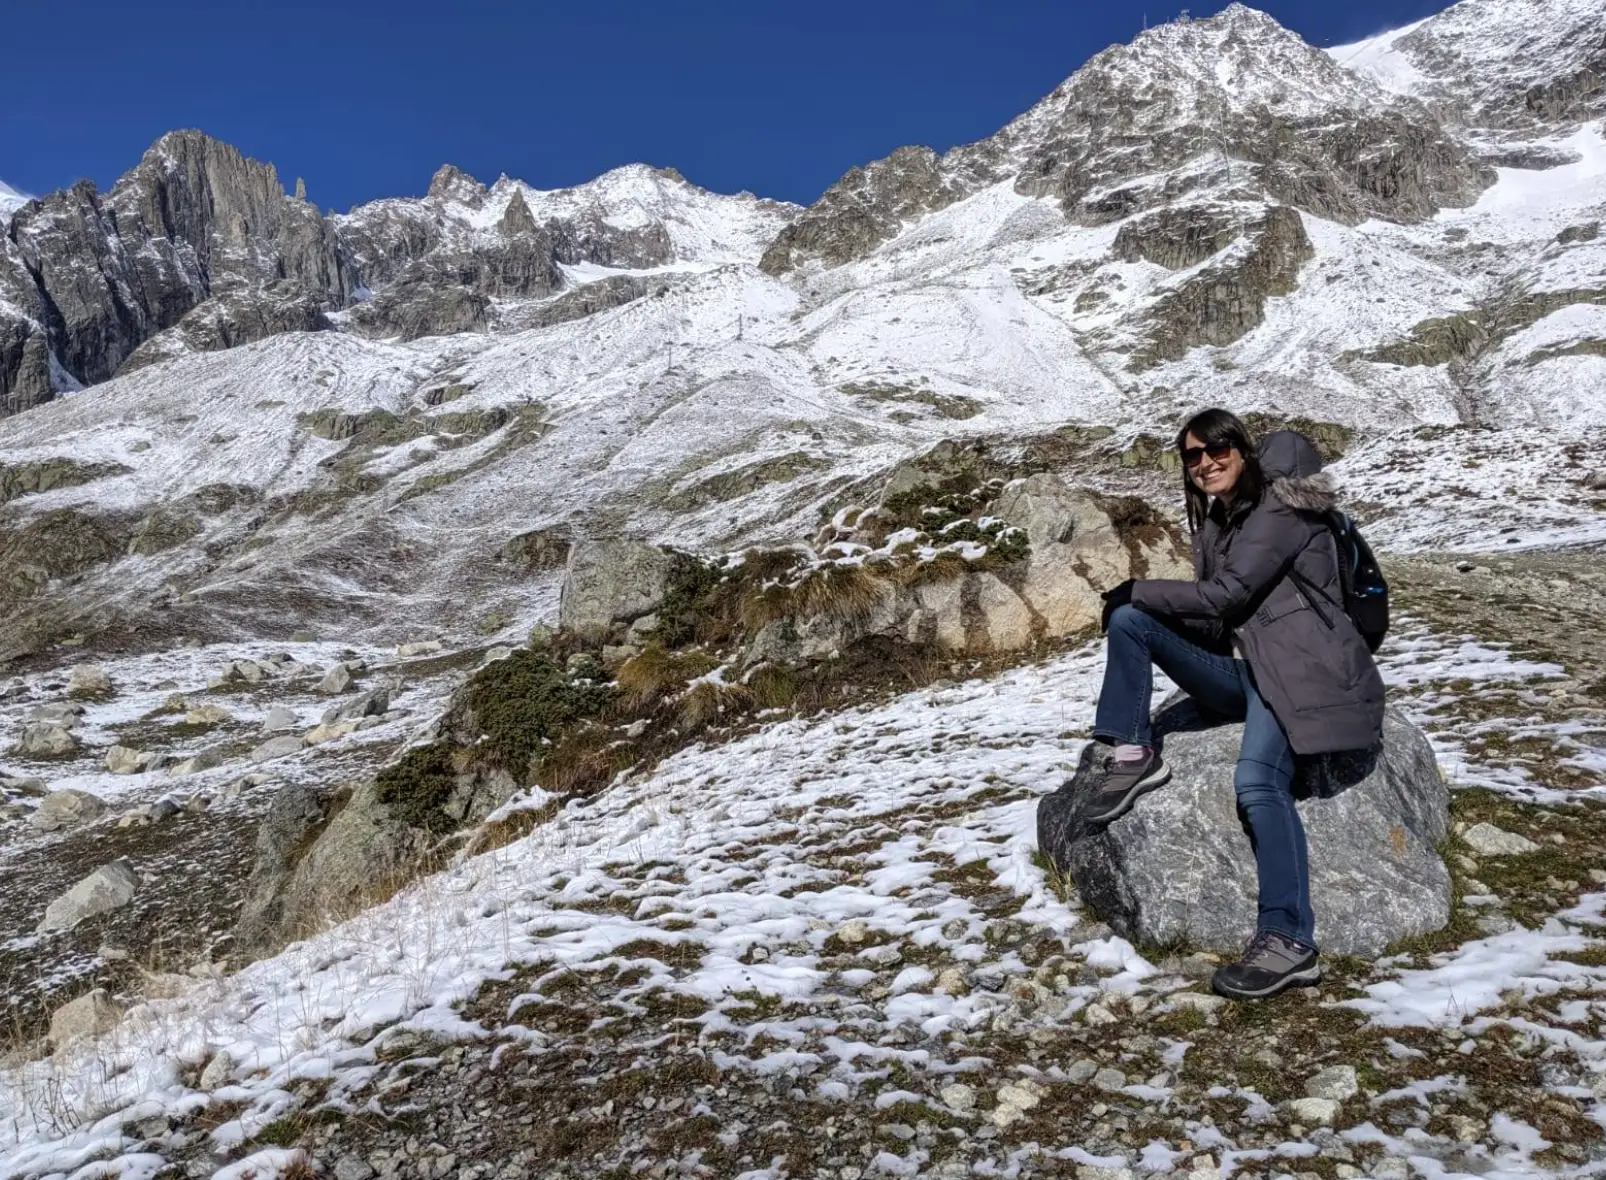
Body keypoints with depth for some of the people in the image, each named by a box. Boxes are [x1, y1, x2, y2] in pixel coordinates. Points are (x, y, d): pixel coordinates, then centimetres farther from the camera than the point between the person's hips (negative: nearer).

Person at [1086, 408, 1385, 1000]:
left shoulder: (1280, 511, -9)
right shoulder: (1213, 522, 17)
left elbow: (1224, 595, -17)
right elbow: (1213, 619, 13)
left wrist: (1136, 590, -8)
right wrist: (1135, 603, -4)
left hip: (1295, 670, -8)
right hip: (1238, 668, 8)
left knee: (1257, 780, -33)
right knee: (1128, 618, -9)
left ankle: (1288, 941, -34)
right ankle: (1130, 754, -7)